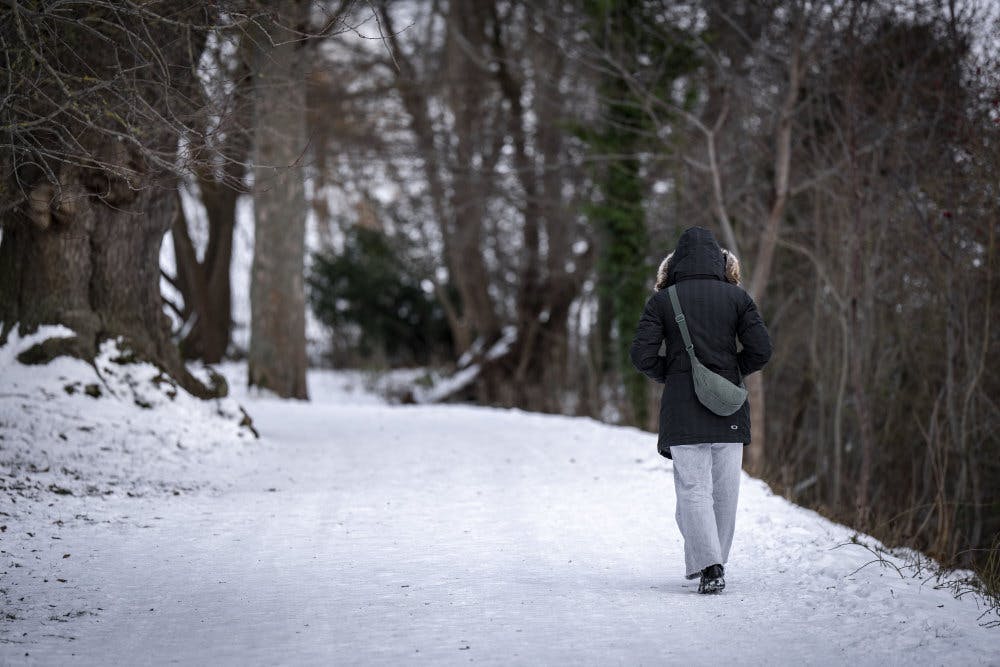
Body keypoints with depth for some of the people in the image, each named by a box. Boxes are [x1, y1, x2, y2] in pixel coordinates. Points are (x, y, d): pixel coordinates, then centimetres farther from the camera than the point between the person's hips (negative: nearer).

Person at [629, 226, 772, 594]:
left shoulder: (662, 301, -1)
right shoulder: (737, 297, 3)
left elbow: (642, 355, -7)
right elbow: (761, 350, -3)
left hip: (682, 408, -1)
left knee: (693, 490, -2)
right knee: (724, 491, 11)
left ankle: (709, 566, -16)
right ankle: (712, 564, 17)